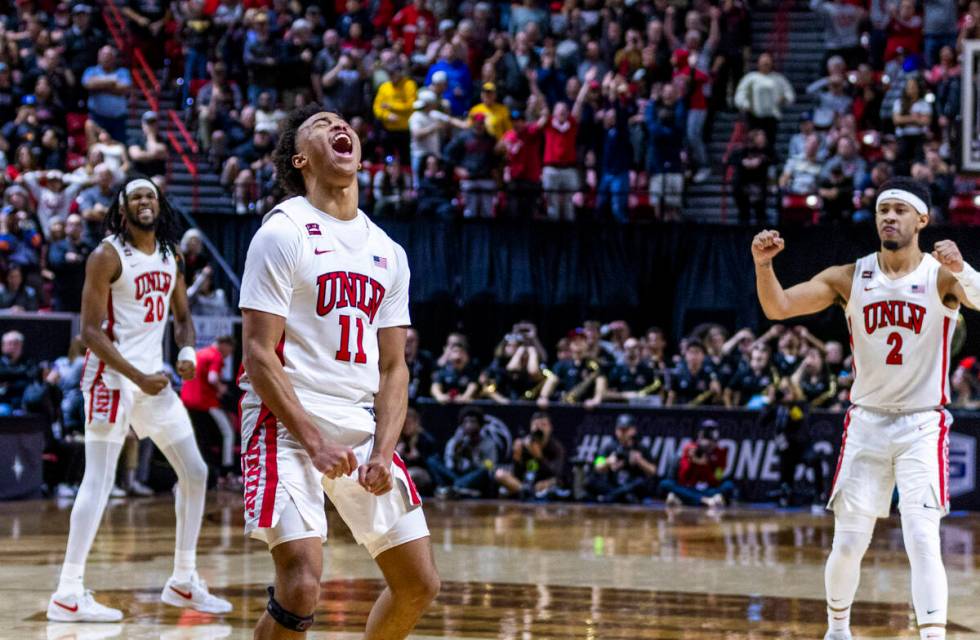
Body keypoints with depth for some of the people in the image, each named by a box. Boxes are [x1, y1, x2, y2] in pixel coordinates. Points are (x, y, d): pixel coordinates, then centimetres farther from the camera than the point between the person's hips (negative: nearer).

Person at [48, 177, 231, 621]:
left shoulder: (170, 255, 11)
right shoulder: (107, 256, -10)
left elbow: (181, 317, 22)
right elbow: (91, 331, -14)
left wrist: (187, 351, -1)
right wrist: (138, 377, -20)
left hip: (154, 376, 8)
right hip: (112, 378, -8)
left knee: (194, 473, 8)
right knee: (99, 481, -12)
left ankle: (183, 583, 19)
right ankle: (68, 595, -11)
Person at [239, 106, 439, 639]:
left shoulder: (388, 253, 14)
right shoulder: (283, 232, -6)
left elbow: (392, 366, 13)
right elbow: (258, 353, -11)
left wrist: (382, 452, -3)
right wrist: (315, 442, -18)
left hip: (362, 426, 7)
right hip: (288, 424, -7)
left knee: (419, 584, 5)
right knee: (301, 586, -20)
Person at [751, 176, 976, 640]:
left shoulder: (942, 277, -8)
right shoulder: (850, 279, 0)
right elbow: (778, 308, -6)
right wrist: (763, 265, -25)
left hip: (922, 426, -3)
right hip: (867, 423, 3)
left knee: (922, 540, -16)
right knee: (849, 542, 7)